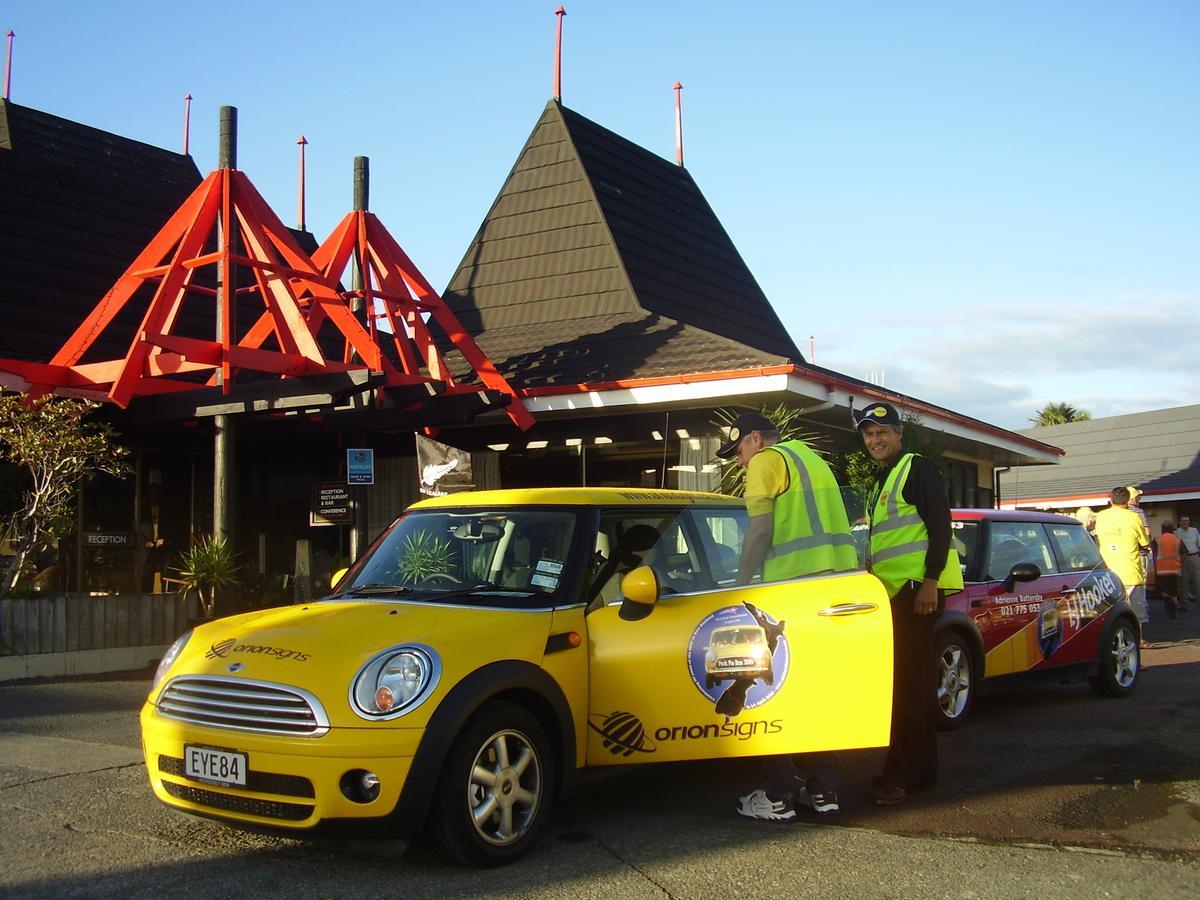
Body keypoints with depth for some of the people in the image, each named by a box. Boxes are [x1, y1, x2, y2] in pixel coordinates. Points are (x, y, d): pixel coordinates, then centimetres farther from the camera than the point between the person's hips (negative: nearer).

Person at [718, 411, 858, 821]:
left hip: (795, 585, -8)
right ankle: (823, 789, 17)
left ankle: (779, 795, 0)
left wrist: (740, 586, -6)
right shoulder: (811, 458, 25)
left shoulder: (767, 461, -1)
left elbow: (760, 529, -9)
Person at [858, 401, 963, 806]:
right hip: (892, 591, 10)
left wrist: (929, 583, -19)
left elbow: (940, 527, -14)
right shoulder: (880, 483, 22)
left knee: (909, 681, -11)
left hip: (917, 588, -10)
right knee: (903, 680, 11)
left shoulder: (918, 470, -5)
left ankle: (905, 773, -11)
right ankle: (920, 768, 18)